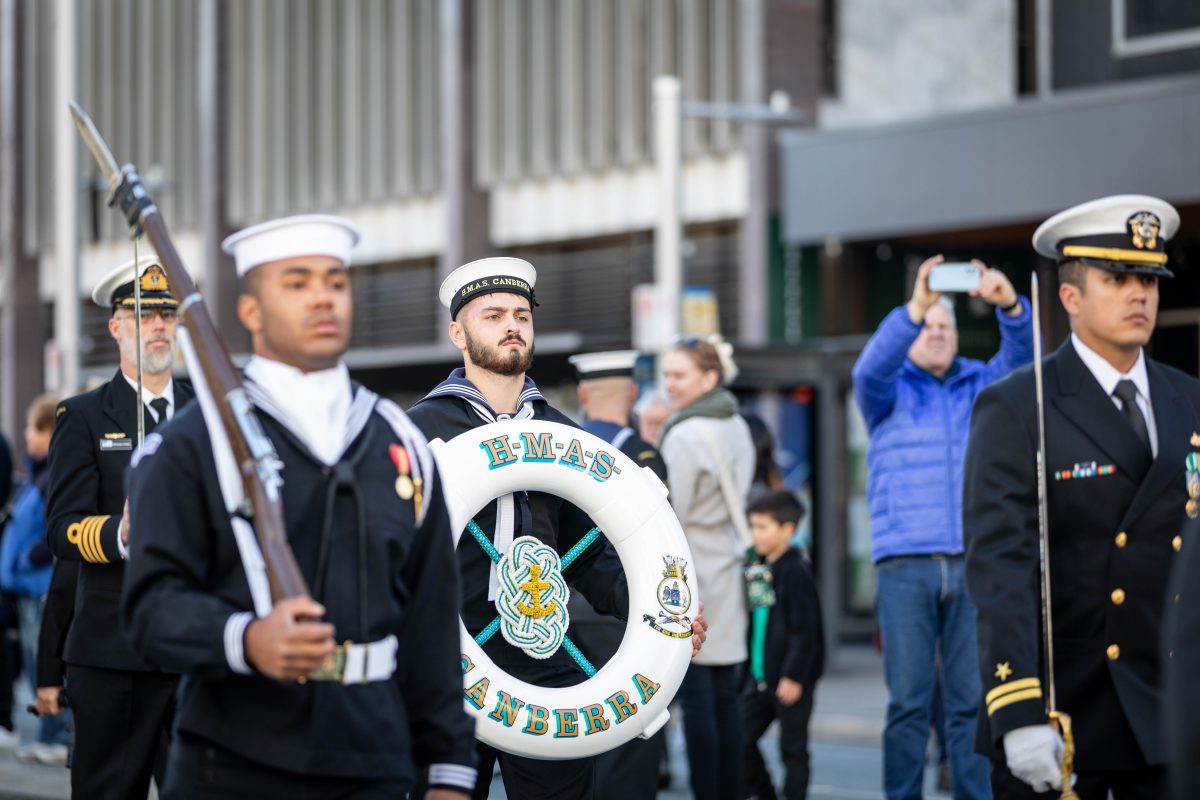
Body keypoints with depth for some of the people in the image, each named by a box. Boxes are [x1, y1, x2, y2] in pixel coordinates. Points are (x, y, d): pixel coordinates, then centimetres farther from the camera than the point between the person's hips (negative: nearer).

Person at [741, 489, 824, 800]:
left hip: (791, 680, -8)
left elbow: (805, 630, -17)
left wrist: (793, 676, -20)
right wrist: (747, 668, 18)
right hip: (760, 676, 8)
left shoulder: (796, 571, -14)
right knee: (742, 739, 7)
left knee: (792, 748, 1)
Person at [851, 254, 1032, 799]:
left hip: (974, 564, 2)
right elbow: (870, 368, -12)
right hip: (905, 564, -2)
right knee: (909, 701, -2)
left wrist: (1010, 305, -24)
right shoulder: (890, 391, 10)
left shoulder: (979, 386, 15)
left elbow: (1020, 357, -2)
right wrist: (915, 307, -29)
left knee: (971, 700, 1)